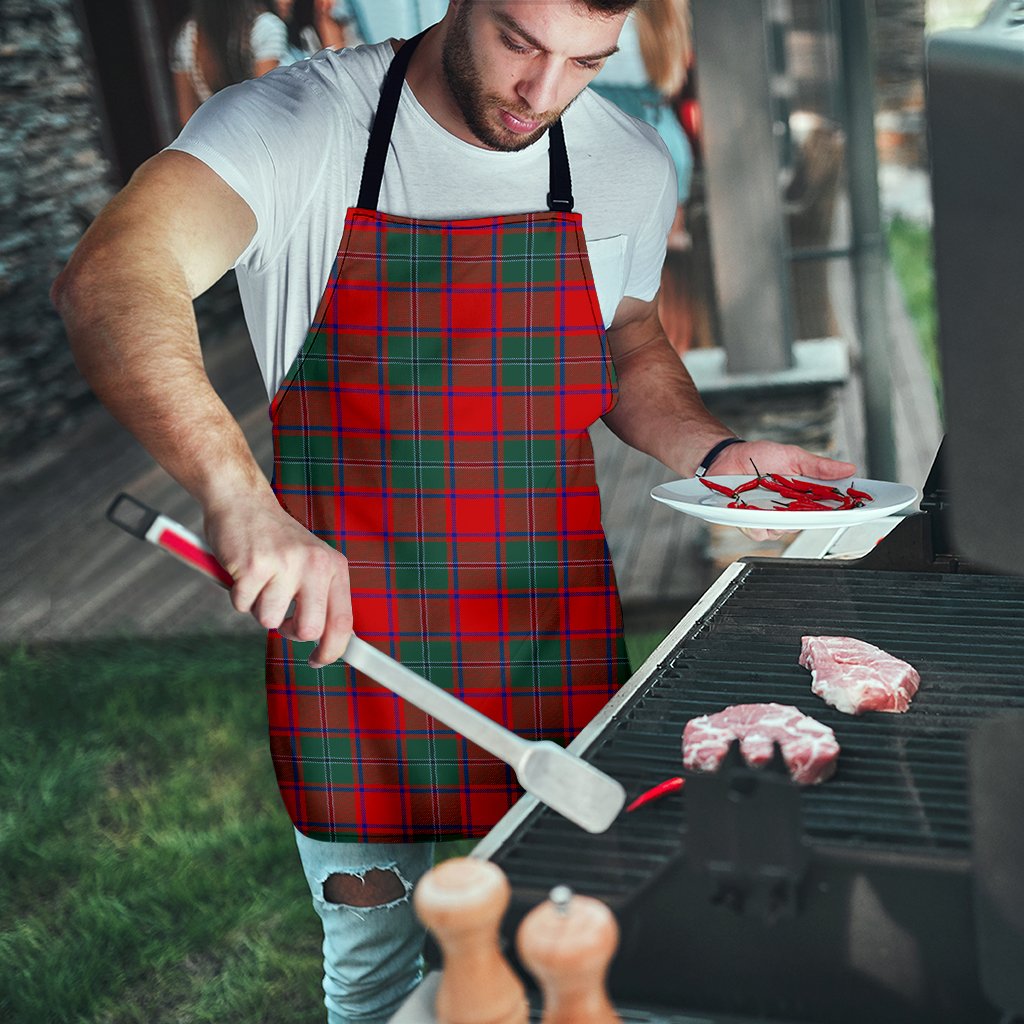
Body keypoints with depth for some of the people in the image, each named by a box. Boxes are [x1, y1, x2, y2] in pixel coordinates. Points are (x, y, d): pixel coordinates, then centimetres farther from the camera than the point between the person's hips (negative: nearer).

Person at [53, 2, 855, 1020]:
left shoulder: (630, 166, -1)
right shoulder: (297, 124, -15)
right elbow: (108, 282, -32)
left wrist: (715, 452, -3)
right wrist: (238, 494, -47)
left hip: (553, 649, 3)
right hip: (346, 639, -2)